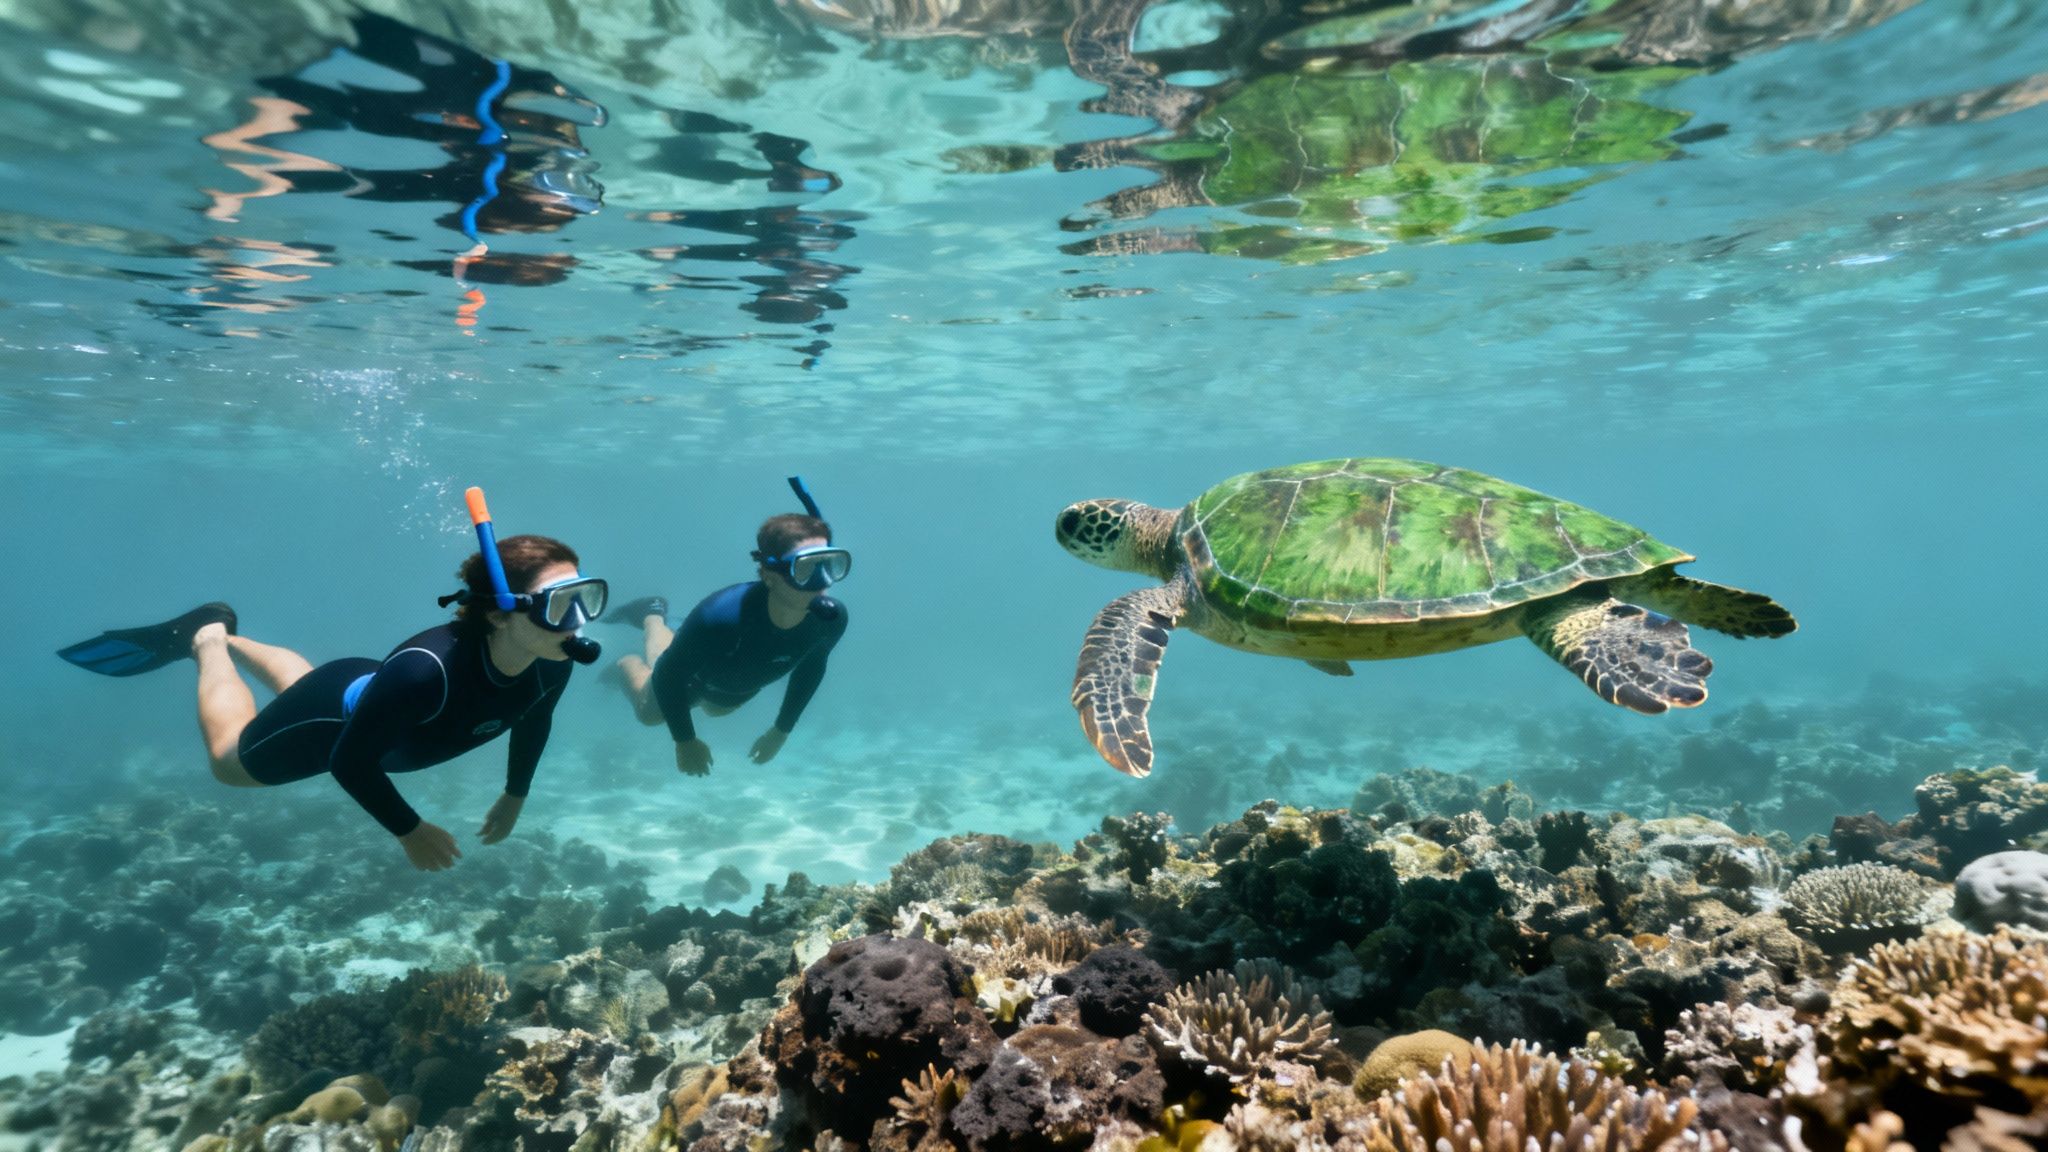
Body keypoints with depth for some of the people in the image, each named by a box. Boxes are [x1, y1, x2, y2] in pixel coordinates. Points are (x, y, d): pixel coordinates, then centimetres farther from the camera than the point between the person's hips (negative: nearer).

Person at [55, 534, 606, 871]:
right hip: (333, 720, -5)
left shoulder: (551, 665, -30)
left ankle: (227, 637, 59)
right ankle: (206, 638, 45)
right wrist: (410, 831, -22)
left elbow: (534, 722, -4)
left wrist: (515, 795, 7)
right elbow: (348, 760, -33)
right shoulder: (427, 670, -49)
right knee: (231, 761, 29)